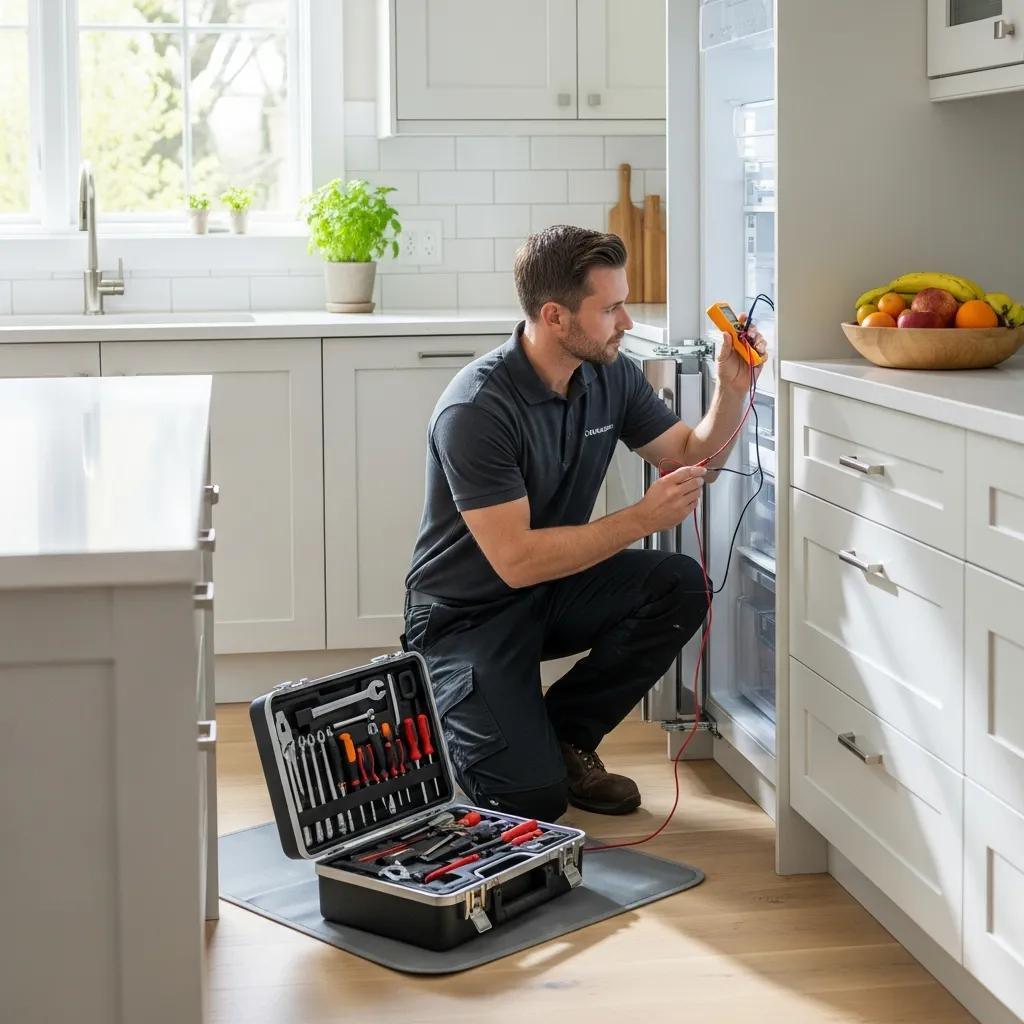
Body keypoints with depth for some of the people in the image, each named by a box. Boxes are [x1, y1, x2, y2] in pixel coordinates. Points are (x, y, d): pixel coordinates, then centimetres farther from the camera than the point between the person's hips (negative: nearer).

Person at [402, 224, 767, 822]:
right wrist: (643, 518, -31)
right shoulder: (475, 409, -27)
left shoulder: (610, 376, -4)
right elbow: (517, 560, -30)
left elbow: (692, 456, 7)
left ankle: (562, 735, 0)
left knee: (681, 588, -20)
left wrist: (734, 391, -13)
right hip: (468, 614, -7)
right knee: (532, 800, -22)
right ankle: (448, 713, 12)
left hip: (555, 590, 7)